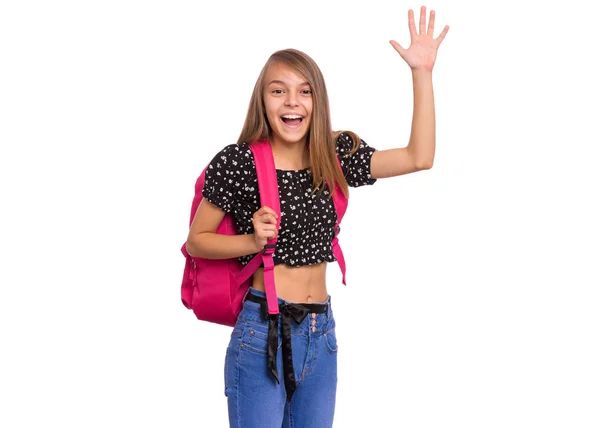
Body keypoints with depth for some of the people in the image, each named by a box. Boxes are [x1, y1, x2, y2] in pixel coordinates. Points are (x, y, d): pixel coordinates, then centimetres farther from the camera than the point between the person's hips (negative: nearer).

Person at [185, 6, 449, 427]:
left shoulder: (335, 157, 5)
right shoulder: (237, 162, -8)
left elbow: (419, 157, 3)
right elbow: (196, 240, 0)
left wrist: (422, 72, 0)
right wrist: (253, 240, -17)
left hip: (322, 335, 5)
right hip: (262, 334, -5)